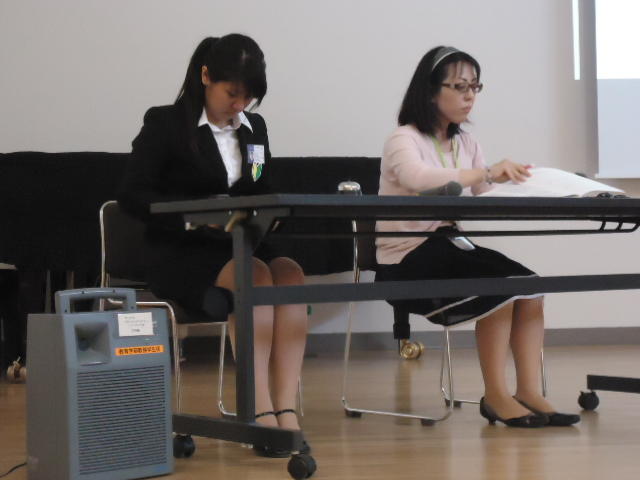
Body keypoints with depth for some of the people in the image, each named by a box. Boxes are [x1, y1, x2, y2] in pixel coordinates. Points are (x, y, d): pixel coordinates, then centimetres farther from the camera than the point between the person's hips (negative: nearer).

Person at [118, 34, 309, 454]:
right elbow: (133, 195, -6)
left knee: (290, 273, -28)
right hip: (179, 253, -5)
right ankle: (261, 410, -35)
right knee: (254, 276, -33)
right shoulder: (166, 124, -1)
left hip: (240, 245, 5)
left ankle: (286, 407, -35)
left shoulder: (255, 128, 15)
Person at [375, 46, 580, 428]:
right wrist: (486, 173, -39)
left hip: (450, 246, 7)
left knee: (529, 283, -15)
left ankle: (530, 393, -12)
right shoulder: (403, 140, -8)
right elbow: (419, 179, -32)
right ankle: (496, 397, -13)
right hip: (408, 259, -7)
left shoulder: (466, 144, 14)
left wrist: (508, 183, -20)